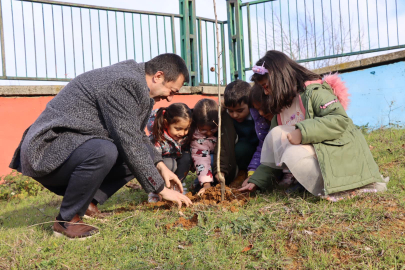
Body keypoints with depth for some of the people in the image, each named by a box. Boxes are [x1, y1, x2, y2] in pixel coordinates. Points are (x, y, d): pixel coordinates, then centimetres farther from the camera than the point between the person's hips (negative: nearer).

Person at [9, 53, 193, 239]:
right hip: (45, 153, -10)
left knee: (139, 157, 4)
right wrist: (162, 189, -16)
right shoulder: (124, 84, -21)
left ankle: (87, 203, 3)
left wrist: (160, 165, 8)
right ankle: (67, 219, -15)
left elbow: (137, 135, 21)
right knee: (104, 152, -36)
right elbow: (130, 144, -24)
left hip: (72, 146, 10)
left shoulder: (132, 79, 9)